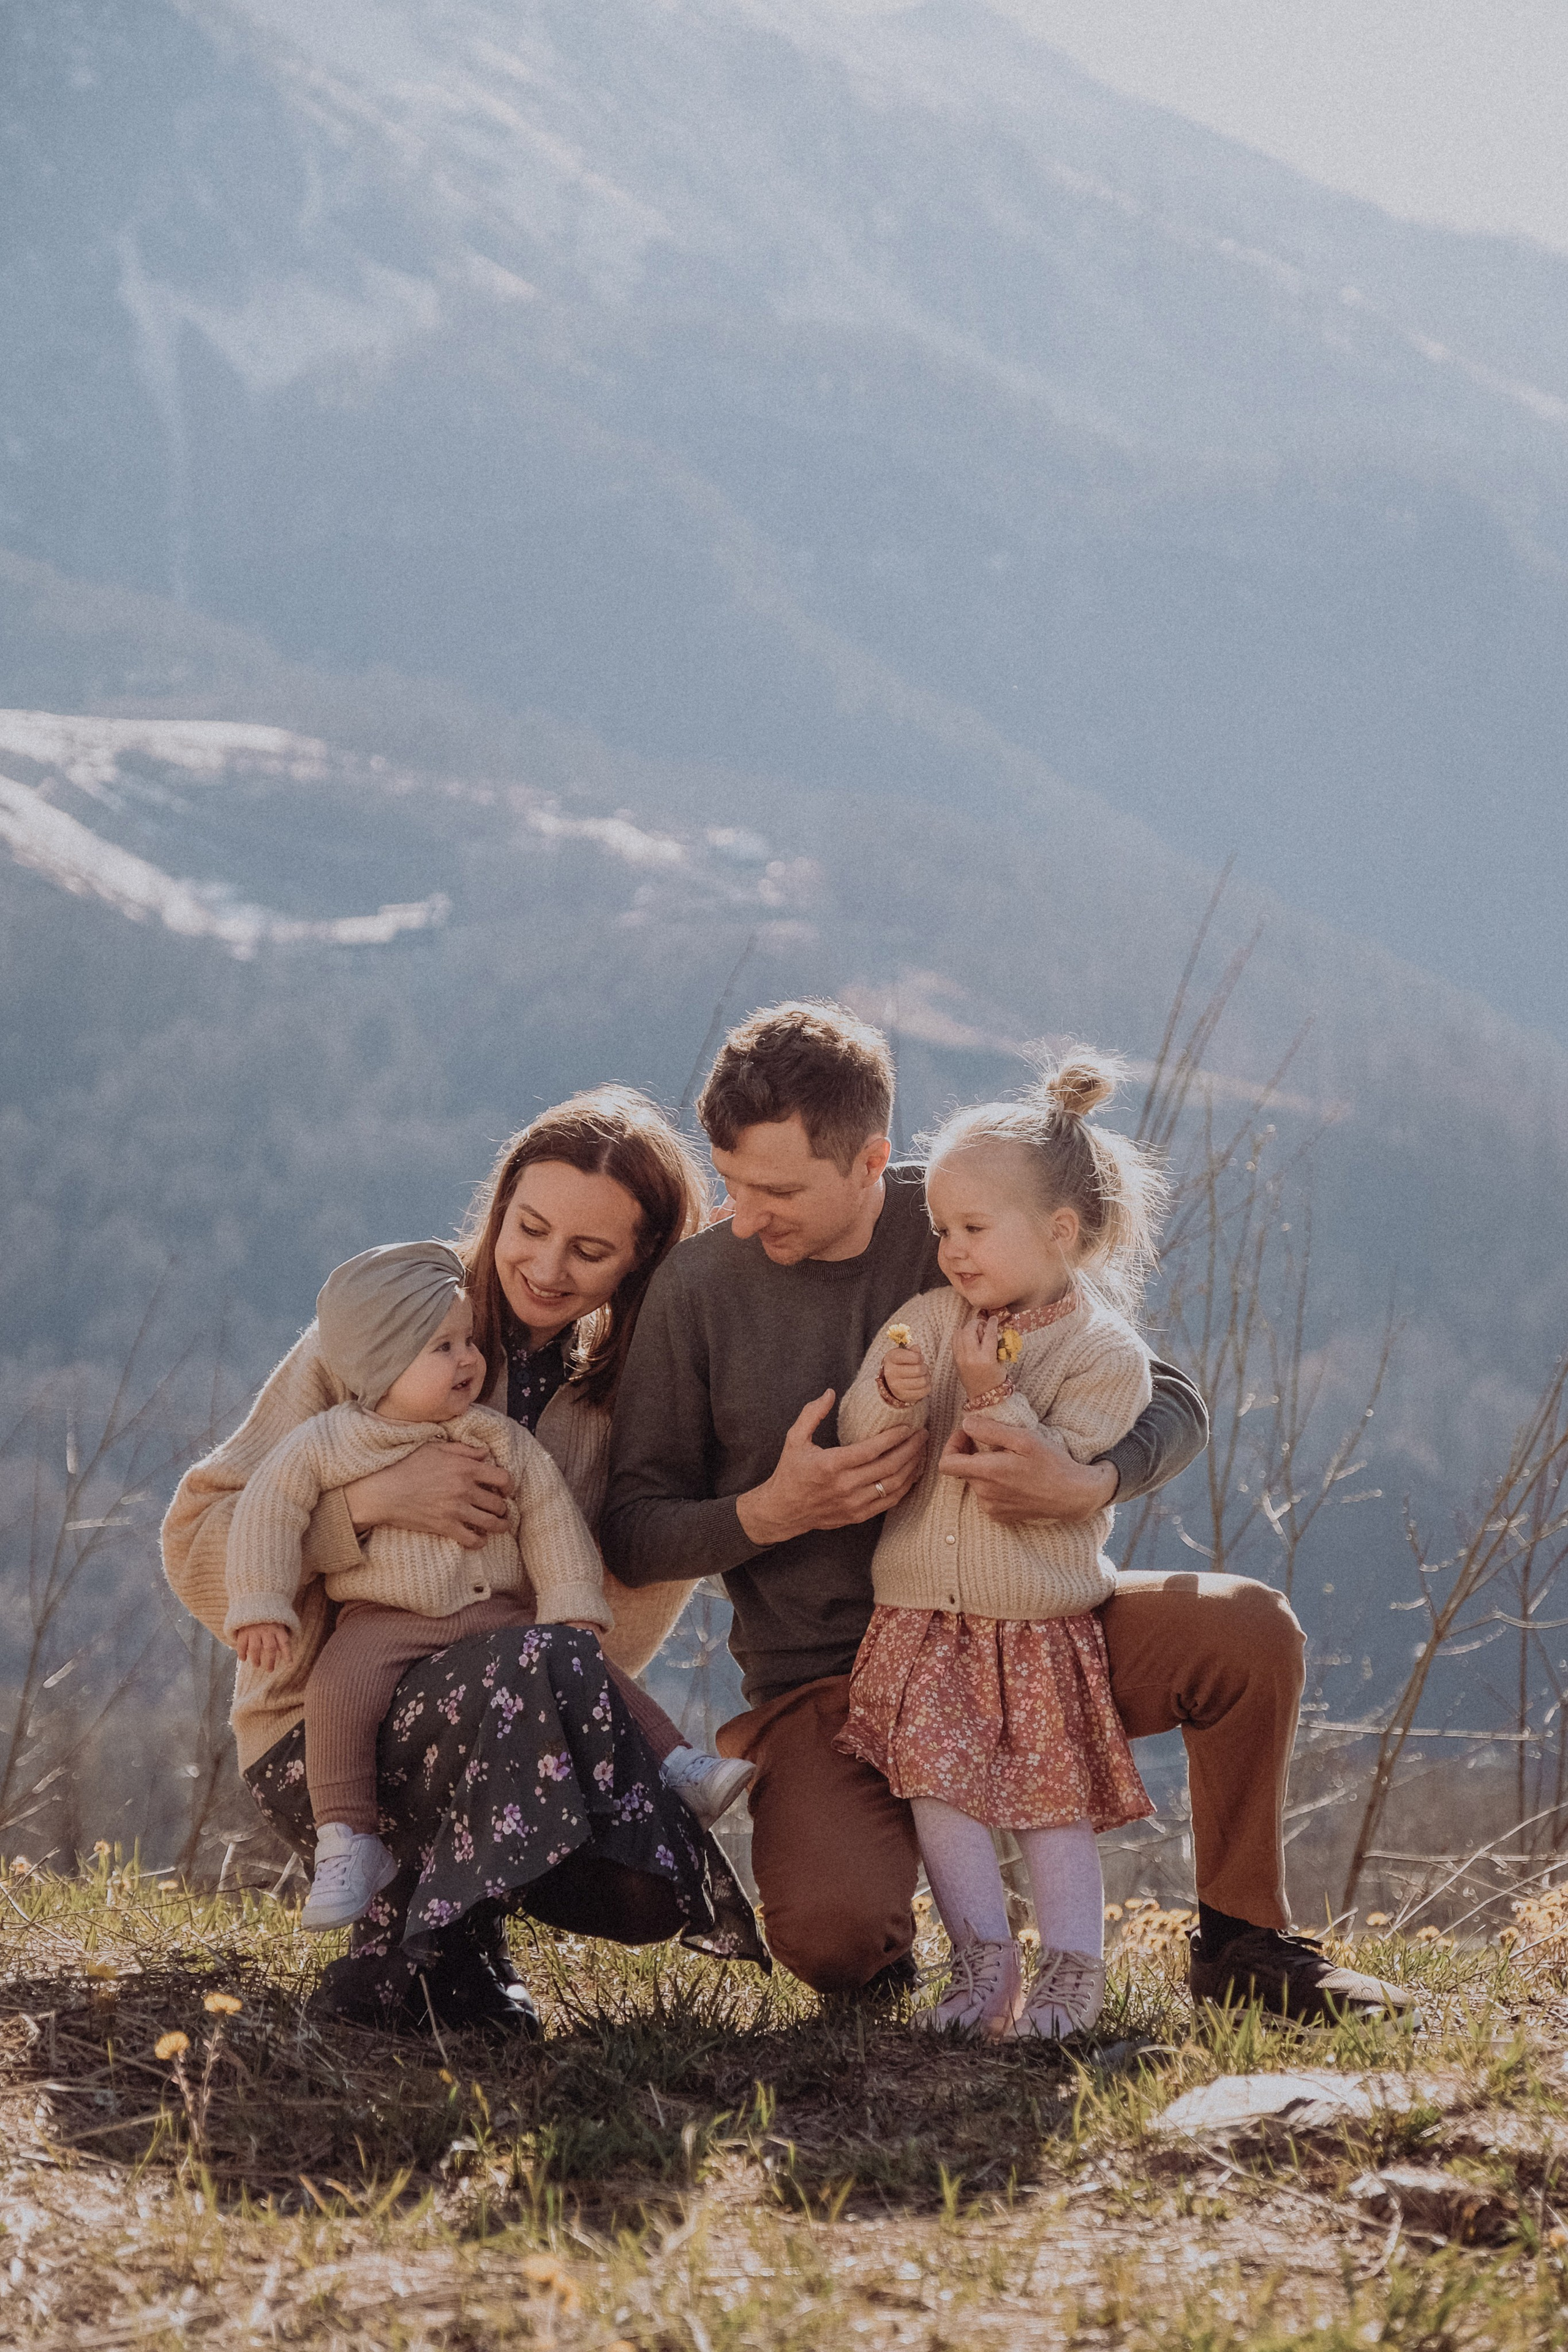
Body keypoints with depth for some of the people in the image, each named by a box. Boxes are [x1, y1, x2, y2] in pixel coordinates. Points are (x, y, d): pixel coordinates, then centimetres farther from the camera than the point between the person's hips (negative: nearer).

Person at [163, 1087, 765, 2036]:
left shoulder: (631, 1393, 8)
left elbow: (623, 1622, 4)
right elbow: (199, 1547, -7)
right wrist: (366, 1502, -22)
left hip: (488, 1725, 4)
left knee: (648, 1885, -26)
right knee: (537, 1664, -35)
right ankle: (418, 1952, -14)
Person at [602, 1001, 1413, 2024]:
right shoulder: (700, 1286, -8)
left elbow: (1174, 1403, -4)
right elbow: (631, 1534, -3)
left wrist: (1087, 1483, -26)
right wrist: (768, 1513, -22)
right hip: (827, 1680, -2)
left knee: (1248, 1630, -22)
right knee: (832, 1937, -29)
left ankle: (1244, 1940, 1)